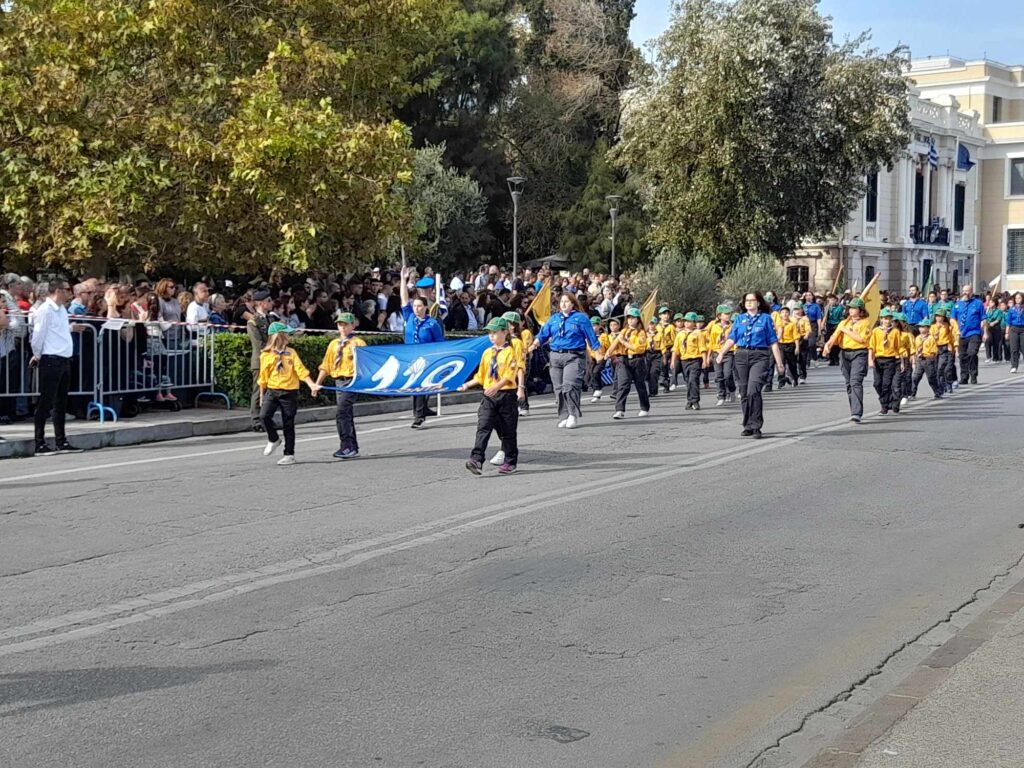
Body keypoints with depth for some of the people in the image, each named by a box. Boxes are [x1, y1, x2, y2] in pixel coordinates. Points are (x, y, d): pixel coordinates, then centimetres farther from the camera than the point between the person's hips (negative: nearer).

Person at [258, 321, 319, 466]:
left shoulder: (291, 352, 3)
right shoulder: (266, 355, 2)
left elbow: (301, 370, -5)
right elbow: (263, 377, 8)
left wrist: (312, 385, -17)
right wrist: (262, 396, 11)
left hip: (289, 392, 0)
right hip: (272, 391, 0)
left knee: (288, 424, 2)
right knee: (264, 415, -19)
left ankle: (289, 454, 13)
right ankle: (273, 440, 8)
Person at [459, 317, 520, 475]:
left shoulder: (510, 352, -7)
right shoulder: (487, 353, 12)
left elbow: (509, 375, -17)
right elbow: (480, 376, 19)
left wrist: (496, 387, -29)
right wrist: (467, 385, 8)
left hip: (506, 394, -4)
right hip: (488, 396, 5)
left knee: (508, 431, 7)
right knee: (483, 427, -10)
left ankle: (511, 462, 19)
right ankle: (477, 460, -18)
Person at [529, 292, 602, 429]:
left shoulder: (581, 318, 3)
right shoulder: (554, 318, 16)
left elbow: (591, 336, 4)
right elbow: (543, 334, 11)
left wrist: (598, 353, 2)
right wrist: (535, 343, -8)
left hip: (574, 357, -5)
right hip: (556, 356, 5)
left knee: (569, 386, -18)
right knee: (559, 389, 4)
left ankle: (573, 415, -5)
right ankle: (564, 417, 12)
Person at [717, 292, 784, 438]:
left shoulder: (765, 318, 5)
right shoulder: (739, 319, 14)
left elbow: (773, 342, 3)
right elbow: (731, 339, 7)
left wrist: (779, 362, 0)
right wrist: (721, 353, -8)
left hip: (759, 357, -4)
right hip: (741, 356, 4)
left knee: (753, 391, -18)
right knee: (744, 393, 6)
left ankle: (756, 426, -14)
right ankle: (748, 426, 18)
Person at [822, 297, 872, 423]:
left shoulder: (865, 322, 0)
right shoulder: (844, 322, 17)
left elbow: (861, 338, -13)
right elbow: (835, 337, 7)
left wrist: (846, 330, -8)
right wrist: (828, 344, -14)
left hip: (859, 354, -6)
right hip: (845, 353, 6)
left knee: (856, 382, -18)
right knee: (849, 383, 9)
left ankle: (857, 413, -25)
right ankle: (855, 411, 20)